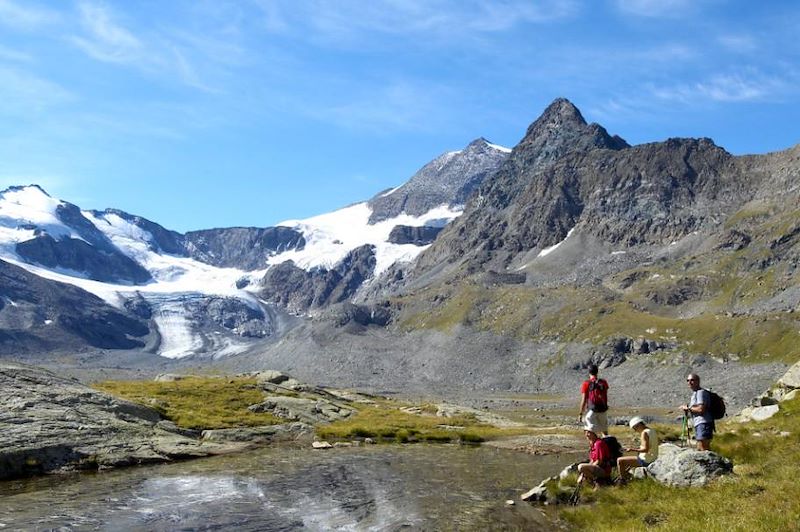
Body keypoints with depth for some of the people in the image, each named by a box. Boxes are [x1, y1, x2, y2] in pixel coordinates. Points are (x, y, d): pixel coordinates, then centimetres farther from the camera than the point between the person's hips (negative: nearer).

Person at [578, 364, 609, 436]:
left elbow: (584, 400, -8)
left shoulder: (586, 384, -7)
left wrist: (580, 413, -3)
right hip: (603, 410, 3)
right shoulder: (603, 382, 2)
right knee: (604, 431, 18)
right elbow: (606, 397, 9)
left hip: (591, 410, -3)